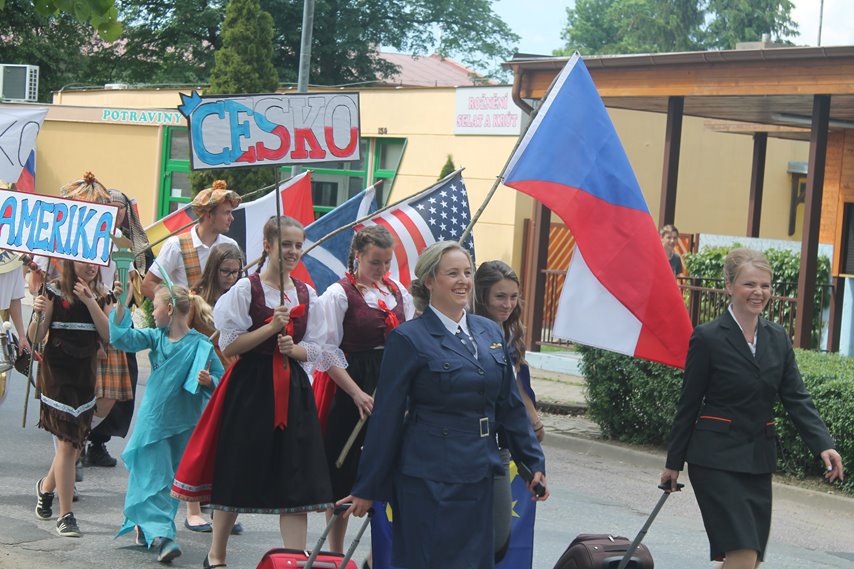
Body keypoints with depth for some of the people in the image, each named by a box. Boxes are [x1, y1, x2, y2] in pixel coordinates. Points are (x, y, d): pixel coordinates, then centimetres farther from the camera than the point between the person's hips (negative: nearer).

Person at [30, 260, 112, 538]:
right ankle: (65, 516, -3)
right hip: (57, 373, -5)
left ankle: (47, 486, 42)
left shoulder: (101, 296, 5)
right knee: (67, 443, -9)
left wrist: (90, 302, -16)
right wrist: (39, 313, -27)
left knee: (75, 441, 12)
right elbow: (35, 338, -7)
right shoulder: (55, 292, -6)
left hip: (86, 375, 5)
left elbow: (109, 335, -7)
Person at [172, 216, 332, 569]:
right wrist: (271, 328, -17)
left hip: (293, 390, 4)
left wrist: (295, 349, -9)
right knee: (238, 475, 4)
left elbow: (315, 350, 12)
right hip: (250, 389, -4)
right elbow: (228, 345, -8)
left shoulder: (307, 295, 9)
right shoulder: (246, 289, -4)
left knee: (297, 480, -3)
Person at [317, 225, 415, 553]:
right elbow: (330, 351, -9)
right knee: (344, 475, 3)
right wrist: (358, 394, -15)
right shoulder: (339, 293, -6)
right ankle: (335, 552, 15)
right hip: (351, 386, -5)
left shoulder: (398, 291, 10)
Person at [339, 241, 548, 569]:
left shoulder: (490, 332, 11)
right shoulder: (409, 339, -8)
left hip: (480, 477, 6)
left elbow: (510, 404, 17)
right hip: (430, 478, -6)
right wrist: (367, 489, -5)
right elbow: (386, 416, -6)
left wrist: (534, 462, 14)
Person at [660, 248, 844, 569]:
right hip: (717, 460, -6)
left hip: (759, 459, 6)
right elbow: (689, 404, -3)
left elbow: (796, 398, 5)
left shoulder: (777, 338, 8)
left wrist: (823, 445, -10)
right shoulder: (708, 338, -8)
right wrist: (674, 462, 2)